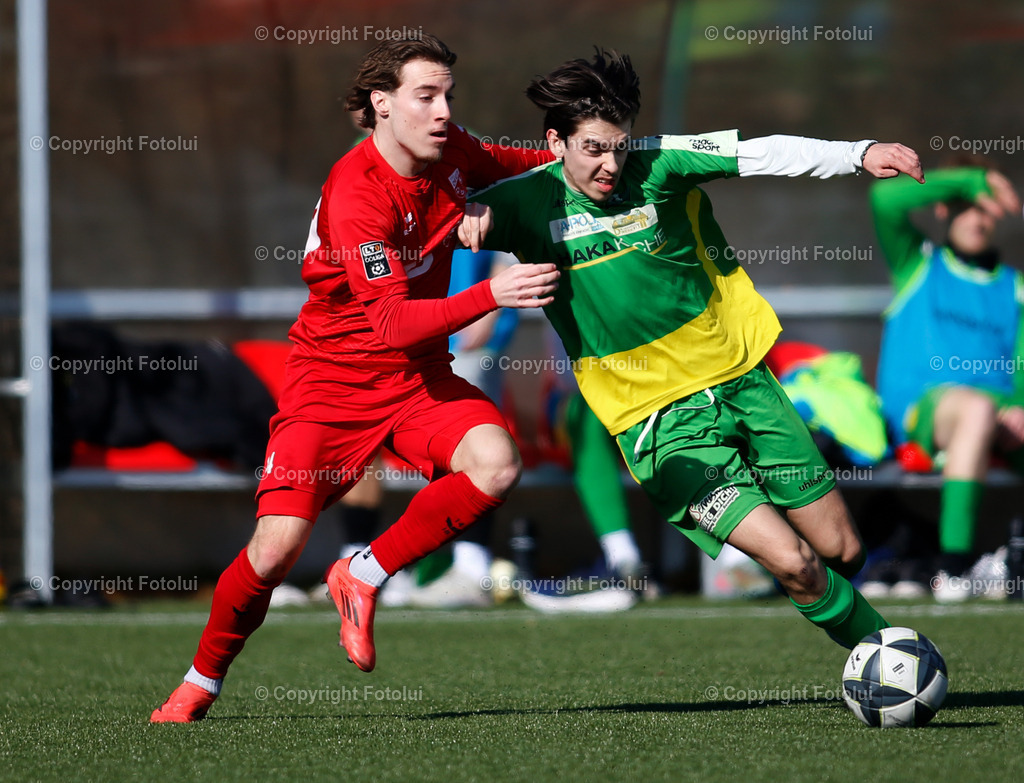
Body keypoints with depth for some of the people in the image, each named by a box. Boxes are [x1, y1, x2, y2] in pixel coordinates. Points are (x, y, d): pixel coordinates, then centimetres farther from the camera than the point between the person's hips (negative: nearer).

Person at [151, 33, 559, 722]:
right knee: (278, 546, -16)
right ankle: (201, 684, 11)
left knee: (497, 462, -24)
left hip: (419, 378, 5)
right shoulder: (356, 196, -24)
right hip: (334, 377, -5)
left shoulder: (453, 154, -3)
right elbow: (394, 324, -31)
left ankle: (364, 578, -4)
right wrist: (490, 296, -39)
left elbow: (524, 164, 24)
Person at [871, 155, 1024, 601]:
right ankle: (951, 569, -46)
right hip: (922, 409, -3)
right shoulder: (917, 264, 18)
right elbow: (886, 198, -2)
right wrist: (971, 180, -3)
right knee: (977, 407, -39)